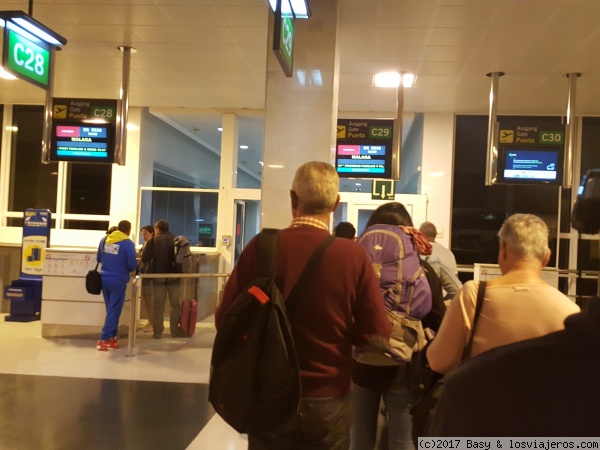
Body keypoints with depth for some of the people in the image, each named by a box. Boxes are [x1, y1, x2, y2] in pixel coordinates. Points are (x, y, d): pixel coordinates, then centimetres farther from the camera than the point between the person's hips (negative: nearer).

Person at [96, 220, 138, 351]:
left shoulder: (104, 240, 7)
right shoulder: (128, 243, -11)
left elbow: (98, 259, 17)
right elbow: (132, 265, -13)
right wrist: (130, 266, 9)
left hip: (104, 279, 6)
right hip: (118, 281, -6)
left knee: (111, 309, 18)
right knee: (114, 310, 1)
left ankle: (112, 336, 24)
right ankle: (104, 340, -1)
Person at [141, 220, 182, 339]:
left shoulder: (152, 241, -3)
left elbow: (144, 259, -9)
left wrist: (154, 258, 11)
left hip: (159, 276, -1)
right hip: (173, 276, 1)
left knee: (158, 306, 6)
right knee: (175, 305, 9)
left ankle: (158, 332, 6)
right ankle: (175, 331, 9)